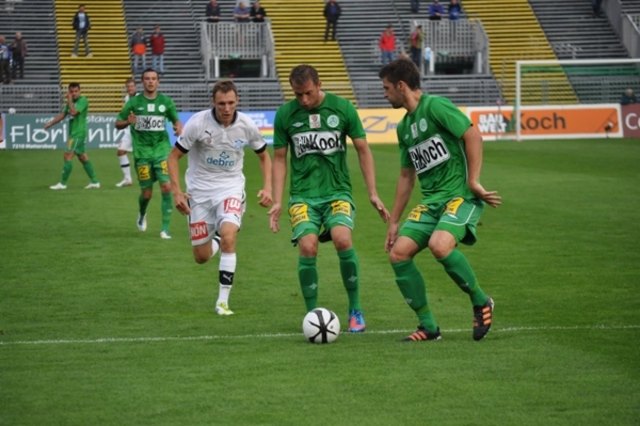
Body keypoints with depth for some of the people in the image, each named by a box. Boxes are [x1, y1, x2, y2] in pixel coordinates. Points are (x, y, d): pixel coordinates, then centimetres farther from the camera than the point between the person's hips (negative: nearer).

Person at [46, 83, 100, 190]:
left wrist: (69, 100, -15)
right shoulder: (71, 102, 15)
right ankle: (94, 182, 16)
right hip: (74, 133, 9)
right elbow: (63, 115, 19)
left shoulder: (83, 101, -12)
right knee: (82, 157, 12)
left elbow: (73, 112, -24)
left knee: (68, 156, -10)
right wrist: (50, 123, 11)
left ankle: (62, 183, -6)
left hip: (78, 134, -9)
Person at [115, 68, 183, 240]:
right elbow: (117, 124, 4)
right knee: (146, 193, 2)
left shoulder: (166, 101, 3)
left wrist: (179, 126, -8)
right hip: (142, 152, -1)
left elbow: (176, 119, 16)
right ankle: (142, 214, 37)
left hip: (162, 150, 1)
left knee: (166, 187, -14)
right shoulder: (134, 102, 0)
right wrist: (128, 122, -19)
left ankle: (165, 229, -8)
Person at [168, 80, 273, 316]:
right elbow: (174, 156, -7)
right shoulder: (197, 123, -16)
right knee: (201, 257, 3)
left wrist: (267, 187, -5)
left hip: (230, 187, 0)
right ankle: (216, 240, 43)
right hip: (199, 190, 0)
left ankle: (223, 300, -19)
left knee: (228, 235, -28)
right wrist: (177, 192, -17)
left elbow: (264, 156, 9)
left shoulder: (246, 125, -10)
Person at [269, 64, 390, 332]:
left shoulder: (342, 108, -2)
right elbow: (279, 158, 9)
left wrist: (373, 194, 2)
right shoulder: (285, 114, 1)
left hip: (338, 190, -1)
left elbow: (363, 150, 6)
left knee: (342, 240, -25)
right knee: (307, 247, -20)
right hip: (303, 195, 1)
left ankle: (355, 310, -7)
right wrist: (277, 201, 3)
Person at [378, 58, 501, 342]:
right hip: (430, 202, 9)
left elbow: (473, 136, -15)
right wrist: (394, 221, 24)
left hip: (460, 196, -9)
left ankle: (480, 302, -8)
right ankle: (428, 327, 2)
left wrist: (473, 182, -17)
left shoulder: (435, 107, -8)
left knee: (439, 245, -33)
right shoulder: (404, 127, 18)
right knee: (398, 253, -8)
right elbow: (406, 177, 25)